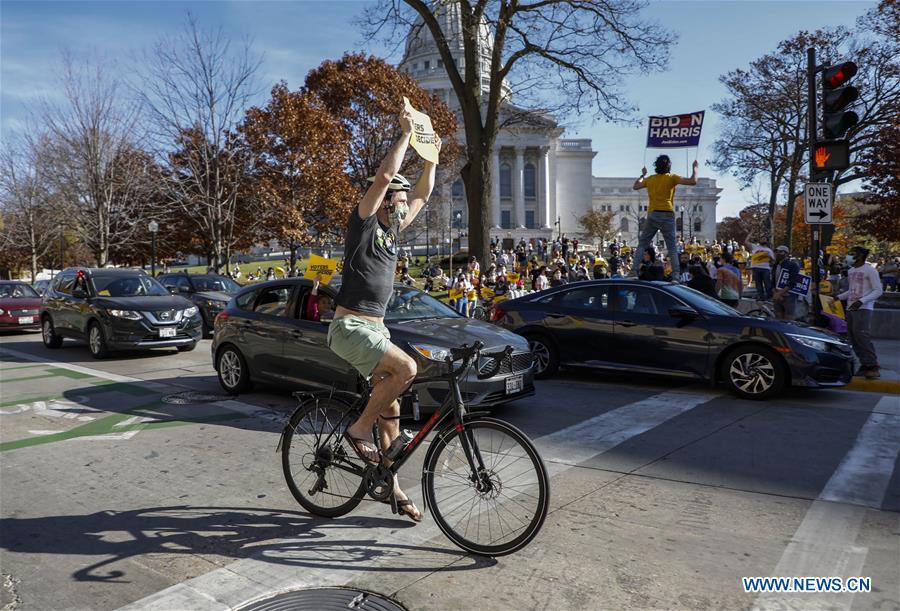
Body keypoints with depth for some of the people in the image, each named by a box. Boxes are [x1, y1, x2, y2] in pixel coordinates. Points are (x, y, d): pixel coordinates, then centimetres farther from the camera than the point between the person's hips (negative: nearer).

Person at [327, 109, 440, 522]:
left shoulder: (392, 233, 14)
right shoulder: (363, 225, -6)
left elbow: (423, 194, 22)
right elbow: (384, 177, -17)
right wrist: (405, 134, -10)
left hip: (375, 329, 8)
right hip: (350, 327, -8)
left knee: (390, 407, 6)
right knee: (406, 369, -27)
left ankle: (391, 486, 16)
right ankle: (358, 429, -7)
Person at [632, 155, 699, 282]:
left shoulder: (650, 179, 9)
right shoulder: (672, 178, -2)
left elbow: (635, 187, 24)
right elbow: (693, 181, -9)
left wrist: (643, 175, 36)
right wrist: (695, 168, 7)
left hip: (652, 215, 3)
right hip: (667, 215, -2)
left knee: (642, 245, 9)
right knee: (672, 248, 1)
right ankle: (676, 276, -7)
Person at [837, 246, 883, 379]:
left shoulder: (869, 270, -5)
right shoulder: (851, 271, 17)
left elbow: (878, 290, -9)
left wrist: (861, 301, -21)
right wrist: (839, 297, 14)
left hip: (863, 309, -8)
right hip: (850, 308, 8)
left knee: (861, 336, -17)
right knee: (854, 338, 2)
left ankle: (873, 366, -11)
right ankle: (865, 365, 7)